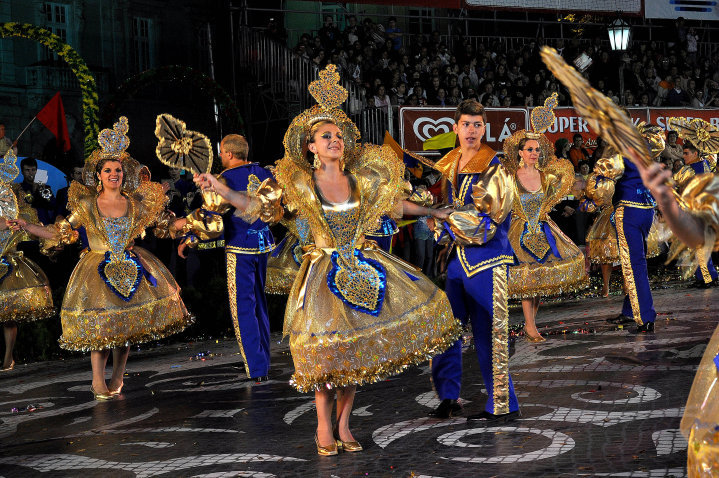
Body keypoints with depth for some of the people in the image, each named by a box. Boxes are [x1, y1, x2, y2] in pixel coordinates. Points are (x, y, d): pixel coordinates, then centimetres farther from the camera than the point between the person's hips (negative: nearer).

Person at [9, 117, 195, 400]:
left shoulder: (136, 204, 4)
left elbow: (166, 223, 11)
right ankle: (98, 382, 8)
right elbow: (59, 233, 2)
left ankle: (117, 378, 18)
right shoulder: (87, 205, -1)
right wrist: (26, 227, -7)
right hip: (99, 269, -2)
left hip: (131, 268, 2)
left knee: (127, 323, 3)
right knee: (100, 324, -7)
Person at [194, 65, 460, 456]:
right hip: (324, 273, -3)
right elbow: (261, 207, 0)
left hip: (362, 269, 3)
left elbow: (394, 203, 16)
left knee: (358, 347, 1)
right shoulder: (300, 183, -4)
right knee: (328, 347, -10)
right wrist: (220, 189, -9)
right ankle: (324, 425, 9)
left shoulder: (360, 180, 2)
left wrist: (432, 212, 22)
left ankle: (343, 423, 14)